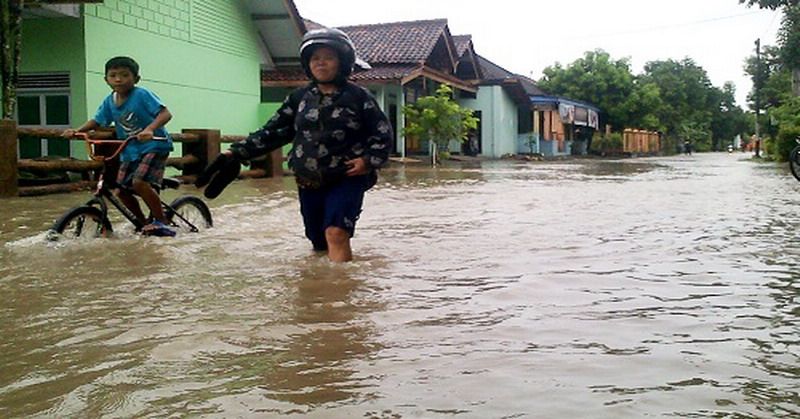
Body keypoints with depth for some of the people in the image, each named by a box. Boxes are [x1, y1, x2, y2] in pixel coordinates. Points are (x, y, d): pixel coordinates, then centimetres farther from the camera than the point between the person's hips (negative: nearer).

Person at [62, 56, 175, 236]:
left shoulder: (142, 95, -16)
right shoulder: (109, 101, 3)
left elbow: (165, 114, -24)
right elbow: (97, 120, 12)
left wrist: (150, 129, -41)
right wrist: (77, 131, -5)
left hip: (154, 145, -7)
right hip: (130, 150, 7)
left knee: (139, 182, -26)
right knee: (121, 191, 3)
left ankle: (161, 221, -11)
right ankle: (144, 223, 21)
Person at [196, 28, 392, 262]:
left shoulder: (358, 97, -1)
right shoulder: (299, 98, 9)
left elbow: (383, 133, 3)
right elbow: (272, 132, 10)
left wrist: (369, 160, -14)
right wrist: (237, 153, 2)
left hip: (346, 179, -4)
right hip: (309, 183, 5)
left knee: (336, 234, -22)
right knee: (319, 243, 11)